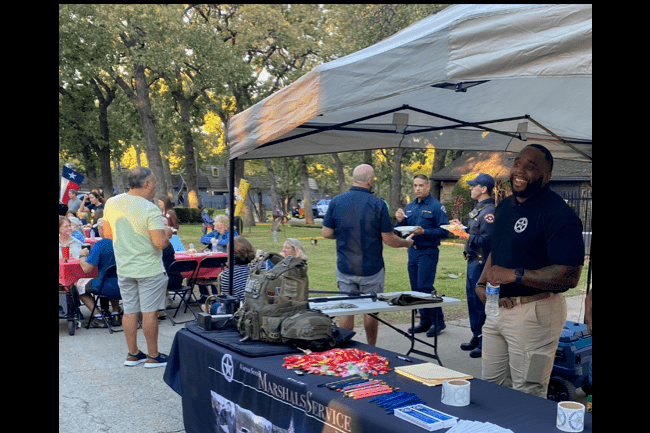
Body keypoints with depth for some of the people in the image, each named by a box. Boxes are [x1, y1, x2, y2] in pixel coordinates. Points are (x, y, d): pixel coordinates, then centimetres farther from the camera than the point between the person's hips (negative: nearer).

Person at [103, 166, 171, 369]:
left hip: (123, 269, 6)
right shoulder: (150, 209, -19)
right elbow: (160, 242, -24)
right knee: (149, 312, 3)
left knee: (130, 311, 13)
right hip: (149, 269, -6)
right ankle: (153, 356, 13)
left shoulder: (111, 204, 1)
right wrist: (168, 235, -3)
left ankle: (132, 354, 23)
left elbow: (107, 234, 11)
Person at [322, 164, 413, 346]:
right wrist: (407, 242, 11)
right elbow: (389, 239, -9)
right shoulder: (377, 204, -12)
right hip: (371, 269, -2)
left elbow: (327, 233, -1)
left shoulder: (336, 201, -4)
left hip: (345, 268, 2)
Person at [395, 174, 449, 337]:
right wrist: (399, 221, -6)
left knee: (425, 287, -10)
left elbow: (444, 231, -13)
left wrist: (424, 232, -23)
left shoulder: (436, 206, -7)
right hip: (412, 251, 7)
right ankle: (425, 321, 22)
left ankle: (438, 322, 2)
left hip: (428, 252, -7)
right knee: (416, 289, 10)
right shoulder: (409, 207, 13)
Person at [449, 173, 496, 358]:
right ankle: (476, 337, 27)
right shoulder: (479, 208, 16)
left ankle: (485, 343, 2)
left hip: (481, 263, -11)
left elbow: (486, 239, -25)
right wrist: (462, 226, 20)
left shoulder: (489, 211, -17)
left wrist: (465, 235, -23)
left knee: (481, 302, -6)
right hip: (473, 260, 11)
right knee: (472, 300, 16)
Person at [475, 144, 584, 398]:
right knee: (491, 386, 19)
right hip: (497, 308, 8)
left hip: (535, 312, -8)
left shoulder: (559, 216, -17)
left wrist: (515, 275, -26)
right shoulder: (505, 206, 11)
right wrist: (481, 283, 6)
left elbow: (570, 276, -23)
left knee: (527, 395, 3)